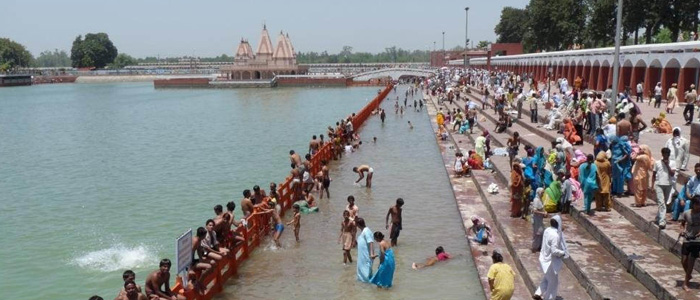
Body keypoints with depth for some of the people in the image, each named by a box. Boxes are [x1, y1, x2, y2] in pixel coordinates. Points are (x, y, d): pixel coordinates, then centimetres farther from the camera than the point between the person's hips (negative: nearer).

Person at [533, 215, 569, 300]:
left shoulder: (547, 230, -3)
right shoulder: (555, 235, -28)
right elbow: (554, 251, -28)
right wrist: (563, 253, -11)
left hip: (545, 259, 8)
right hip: (551, 261, -8)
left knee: (547, 278, 26)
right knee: (553, 281, 13)